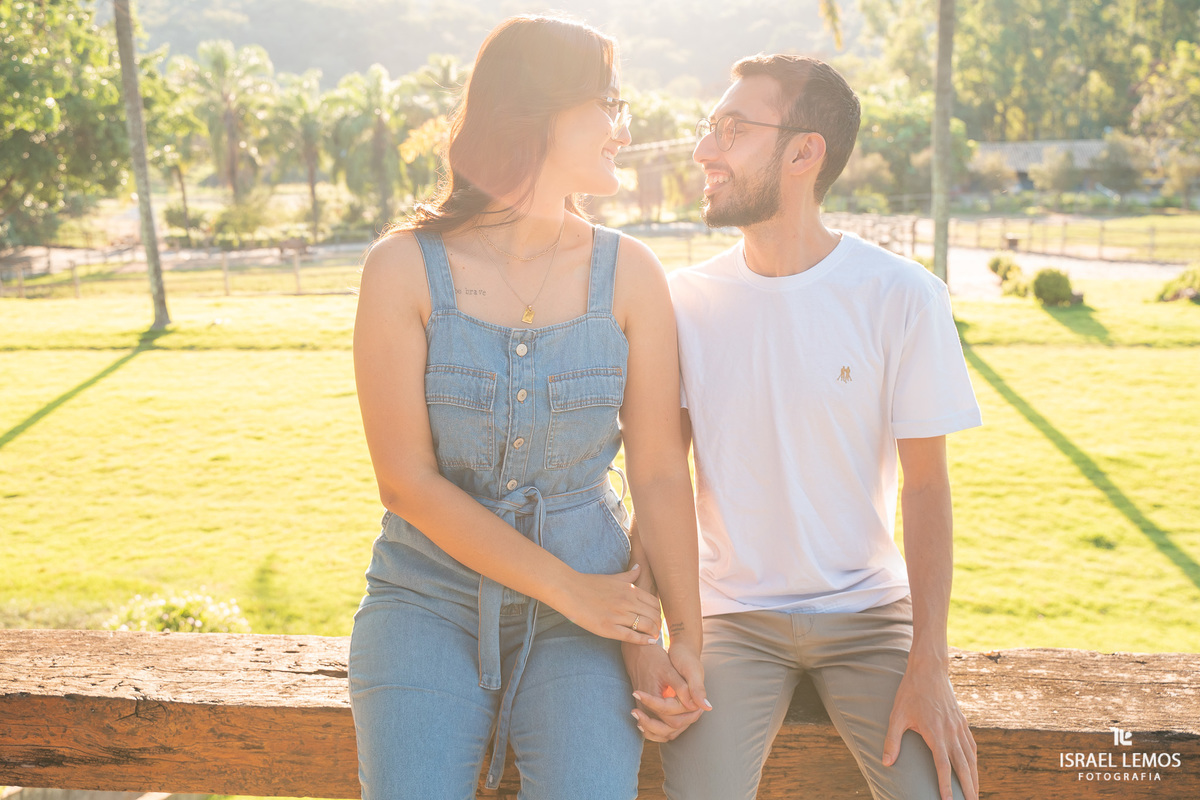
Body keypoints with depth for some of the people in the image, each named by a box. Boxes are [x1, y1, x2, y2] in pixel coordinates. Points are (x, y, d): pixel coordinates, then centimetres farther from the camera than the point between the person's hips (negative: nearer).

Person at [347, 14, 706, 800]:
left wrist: (686, 636, -8)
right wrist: (569, 589, -12)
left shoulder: (628, 272, -3)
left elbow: (661, 472, -2)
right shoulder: (406, 266, -8)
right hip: (431, 597, -1)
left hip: (589, 610, 1)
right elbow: (407, 480, -10)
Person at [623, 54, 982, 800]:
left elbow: (926, 484, -6)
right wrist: (638, 638, -12)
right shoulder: (685, 301, -5)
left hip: (868, 610, 0)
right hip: (733, 615, 1)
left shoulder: (901, 296, -10)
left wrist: (928, 669, -12)